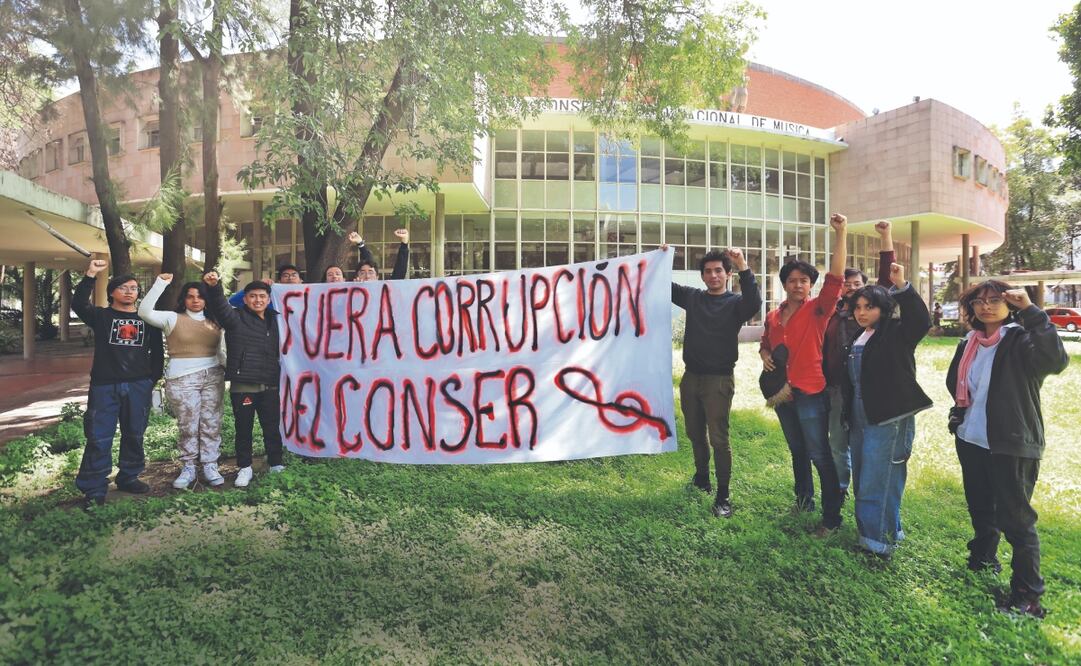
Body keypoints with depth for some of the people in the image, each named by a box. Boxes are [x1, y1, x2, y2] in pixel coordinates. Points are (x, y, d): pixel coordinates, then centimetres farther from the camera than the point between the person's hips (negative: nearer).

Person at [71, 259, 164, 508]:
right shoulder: (101, 316, 5)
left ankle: (129, 478, 25)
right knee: (99, 437, -3)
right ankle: (94, 489, 4)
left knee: (134, 435, 11)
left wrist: (154, 378, 7)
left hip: (139, 386, 2)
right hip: (104, 385, -2)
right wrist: (90, 275, -23)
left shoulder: (147, 320, 11)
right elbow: (78, 304, -15)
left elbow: (157, 351, 13)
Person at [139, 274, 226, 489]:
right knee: (188, 426, 3)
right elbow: (145, 312, -15)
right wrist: (161, 283, -17)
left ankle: (210, 467, 13)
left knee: (211, 424, 5)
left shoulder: (215, 322, 12)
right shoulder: (173, 318, 1)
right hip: (182, 378, -3)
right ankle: (187, 469, 16)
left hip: (213, 377, 3)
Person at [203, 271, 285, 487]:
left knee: (272, 428, 10)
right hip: (242, 386, -3)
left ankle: (276, 465, 24)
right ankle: (245, 468, 23)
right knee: (243, 429, 8)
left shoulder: (274, 320, 13)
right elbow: (220, 306, -20)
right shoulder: (236, 318, 0)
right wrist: (214, 287, -38)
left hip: (270, 386, 3)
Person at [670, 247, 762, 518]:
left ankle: (723, 496, 7)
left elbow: (754, 302, -26)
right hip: (690, 377, 5)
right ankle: (701, 478, 36)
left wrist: (743, 267, -33)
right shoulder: (692, 297, 8)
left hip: (719, 380, -5)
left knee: (718, 439, -3)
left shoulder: (735, 302, -4)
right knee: (695, 434, 17)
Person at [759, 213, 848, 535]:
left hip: (810, 393, -6)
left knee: (820, 455, -1)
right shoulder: (773, 316, 6)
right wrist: (765, 355, 0)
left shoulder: (817, 310, -8)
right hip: (782, 392, 6)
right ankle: (804, 499, 38)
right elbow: (765, 342, 23)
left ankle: (832, 518, 10)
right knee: (798, 450, 21)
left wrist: (840, 234, -29)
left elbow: (835, 278, -22)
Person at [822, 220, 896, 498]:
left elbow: (886, 277, -9)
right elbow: (824, 349, 8)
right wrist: (823, 381, 6)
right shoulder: (832, 313, 7)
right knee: (838, 443, 12)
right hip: (837, 387, 2)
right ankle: (840, 489, 28)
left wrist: (886, 237, -14)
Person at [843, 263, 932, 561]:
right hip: (859, 421, 8)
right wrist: (848, 419, 18)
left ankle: (879, 542, 6)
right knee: (862, 480, 15)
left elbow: (921, 321, -29)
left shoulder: (896, 334, -7)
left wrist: (901, 286, -36)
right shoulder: (855, 340, 13)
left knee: (878, 482, -5)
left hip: (889, 421, -8)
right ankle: (888, 531, 32)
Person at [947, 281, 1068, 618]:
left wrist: (1030, 310, -34)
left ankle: (1028, 596, 10)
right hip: (971, 441, 6)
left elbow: (1056, 359, -33)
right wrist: (960, 412, 10)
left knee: (1015, 518, -1)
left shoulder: (1021, 340, -11)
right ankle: (983, 558, 43)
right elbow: (955, 382, 23)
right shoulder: (969, 343, 8)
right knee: (980, 508, 22)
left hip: (1011, 445, -6)